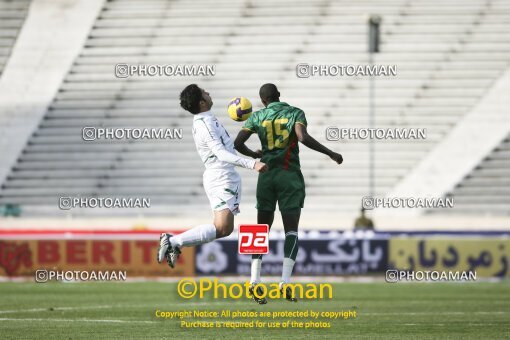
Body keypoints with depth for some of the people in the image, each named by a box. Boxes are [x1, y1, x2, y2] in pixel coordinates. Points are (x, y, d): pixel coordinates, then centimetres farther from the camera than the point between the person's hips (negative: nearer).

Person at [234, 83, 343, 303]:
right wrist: (331, 154, -10)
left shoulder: (257, 117, 6)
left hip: (266, 176, 2)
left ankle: (255, 279, -9)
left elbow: (237, 144, 1)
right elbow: (303, 137, -18)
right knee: (291, 230, 0)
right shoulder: (295, 113, 0)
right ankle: (285, 282, -18)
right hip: (290, 175, -2)